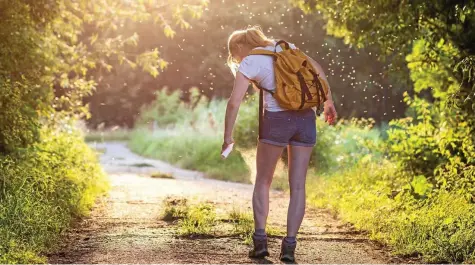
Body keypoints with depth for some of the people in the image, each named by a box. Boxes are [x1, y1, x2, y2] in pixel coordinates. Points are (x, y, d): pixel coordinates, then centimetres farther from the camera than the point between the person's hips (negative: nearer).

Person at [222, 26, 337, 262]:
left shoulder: (248, 63, 2)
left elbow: (234, 103, -6)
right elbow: (317, 69, 17)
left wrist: (228, 136, 2)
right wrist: (328, 101, 23)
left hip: (277, 119, -4)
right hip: (306, 118, 4)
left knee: (262, 182, 13)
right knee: (298, 185, 6)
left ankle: (260, 240, 6)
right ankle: (289, 246, 0)